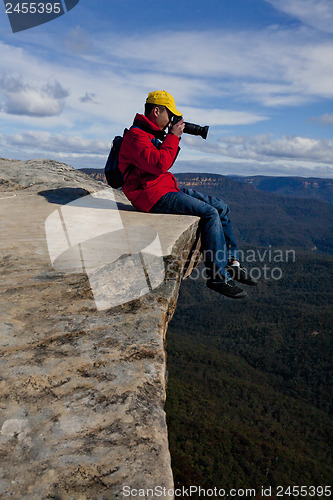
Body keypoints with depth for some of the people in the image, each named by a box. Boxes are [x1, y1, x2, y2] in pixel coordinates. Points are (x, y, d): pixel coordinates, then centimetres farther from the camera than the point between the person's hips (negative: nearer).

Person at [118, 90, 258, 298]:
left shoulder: (152, 133, 19)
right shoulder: (136, 136, -12)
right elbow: (159, 165, -24)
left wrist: (175, 138, 12)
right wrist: (173, 137, -13)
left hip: (167, 188, 10)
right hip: (152, 195, -10)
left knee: (221, 207, 3)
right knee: (210, 213, -23)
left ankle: (232, 263, 3)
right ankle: (218, 276, -15)